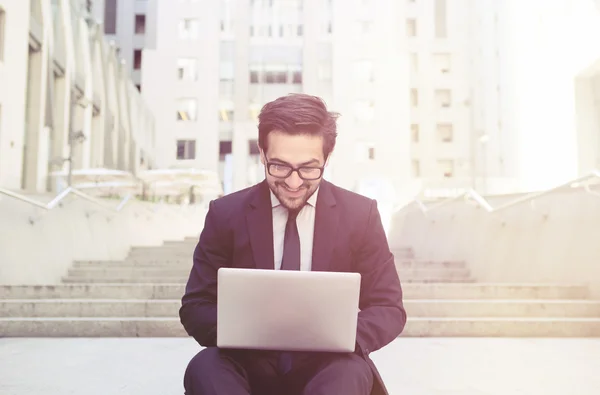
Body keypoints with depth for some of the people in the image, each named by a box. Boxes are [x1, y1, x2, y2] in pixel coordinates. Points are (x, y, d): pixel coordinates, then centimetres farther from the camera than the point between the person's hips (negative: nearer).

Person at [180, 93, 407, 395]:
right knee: (204, 366, -30)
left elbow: (389, 309, 1)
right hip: (250, 366, 1)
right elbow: (196, 308, 0)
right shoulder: (226, 214, -2)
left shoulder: (360, 214, -2)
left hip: (326, 367, 0)